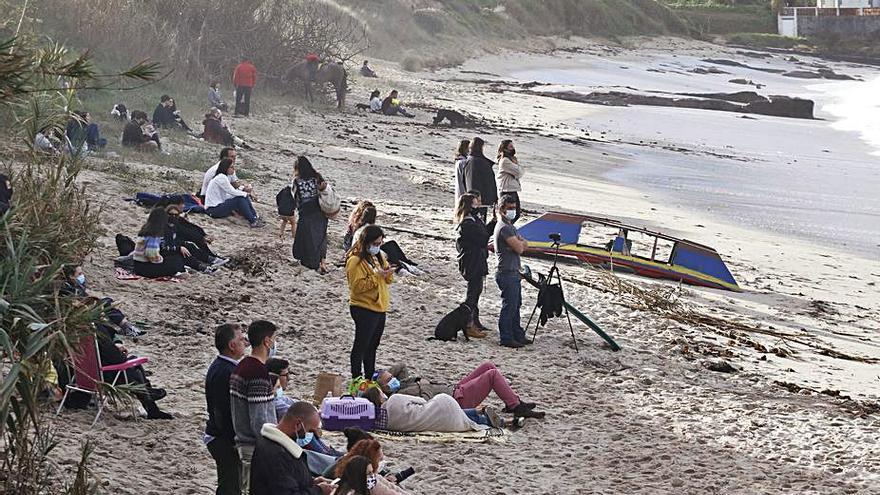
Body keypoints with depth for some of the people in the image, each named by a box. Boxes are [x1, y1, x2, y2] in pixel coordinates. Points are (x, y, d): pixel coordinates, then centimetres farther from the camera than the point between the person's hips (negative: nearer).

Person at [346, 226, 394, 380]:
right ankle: (356, 377, 7)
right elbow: (357, 286, -22)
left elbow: (388, 280, 15)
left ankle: (370, 377, 28)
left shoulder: (378, 256, 11)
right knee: (361, 345, -1)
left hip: (379, 308, 9)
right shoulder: (355, 260, -16)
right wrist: (377, 276, -24)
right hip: (364, 310, -9)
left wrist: (388, 273, -8)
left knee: (373, 345, 18)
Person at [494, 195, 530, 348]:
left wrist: (519, 243, -5)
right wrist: (520, 242, 1)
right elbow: (519, 248, -20)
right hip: (507, 273, -10)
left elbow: (524, 244, 15)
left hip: (513, 272, 10)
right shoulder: (504, 228, -17)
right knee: (509, 306, -5)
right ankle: (506, 338, 0)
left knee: (516, 304, 15)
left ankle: (518, 335, 23)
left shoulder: (510, 226, 16)